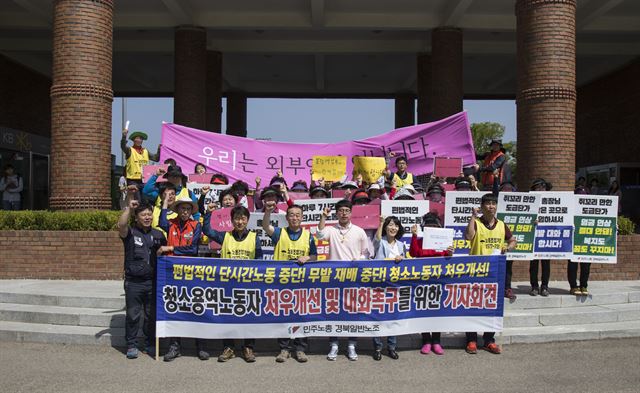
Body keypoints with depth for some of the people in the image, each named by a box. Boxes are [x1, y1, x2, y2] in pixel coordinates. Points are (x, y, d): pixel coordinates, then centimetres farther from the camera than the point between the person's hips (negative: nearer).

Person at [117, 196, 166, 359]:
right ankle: (131, 346, 14)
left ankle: (150, 344, 26)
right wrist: (129, 207, -21)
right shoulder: (130, 233, 0)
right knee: (133, 315, 1)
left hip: (152, 281, 3)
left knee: (152, 315, 11)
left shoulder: (157, 234, 11)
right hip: (133, 282, -3)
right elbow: (121, 225, -22)